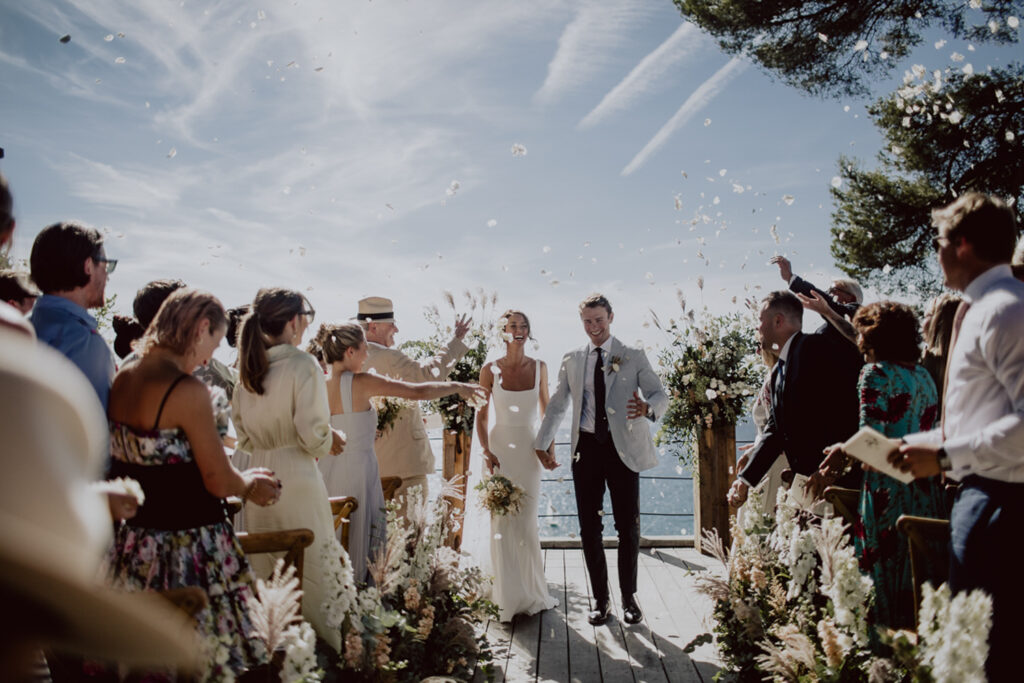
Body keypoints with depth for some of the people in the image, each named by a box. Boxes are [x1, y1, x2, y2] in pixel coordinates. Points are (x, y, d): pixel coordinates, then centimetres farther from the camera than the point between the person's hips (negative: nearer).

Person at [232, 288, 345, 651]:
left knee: (265, 572, 16)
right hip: (295, 478, -7)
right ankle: (330, 649, 12)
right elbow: (312, 434, -17)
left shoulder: (248, 366, 7)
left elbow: (242, 433, 12)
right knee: (315, 570, 3)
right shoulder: (302, 364, -13)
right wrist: (329, 442, 3)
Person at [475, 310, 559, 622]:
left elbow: (547, 412, 10)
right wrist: (486, 451, -9)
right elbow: (481, 416, 1)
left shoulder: (539, 368, 3)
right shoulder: (490, 370, -2)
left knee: (527, 522, 4)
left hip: (529, 450, 1)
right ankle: (507, 596, 13)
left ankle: (531, 592, 21)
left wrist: (550, 447, 3)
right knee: (501, 522, 0)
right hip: (500, 449, -1)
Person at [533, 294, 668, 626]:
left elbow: (660, 394, -5)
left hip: (623, 448, -2)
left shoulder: (633, 357, 2)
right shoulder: (571, 360, 9)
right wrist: (541, 444, 12)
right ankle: (600, 599, 21)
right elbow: (557, 405, 15)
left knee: (628, 526, 4)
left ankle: (629, 597, 24)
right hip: (586, 447, 2)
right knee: (589, 527, 6)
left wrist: (648, 407, -28)